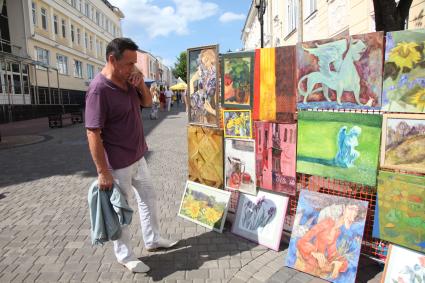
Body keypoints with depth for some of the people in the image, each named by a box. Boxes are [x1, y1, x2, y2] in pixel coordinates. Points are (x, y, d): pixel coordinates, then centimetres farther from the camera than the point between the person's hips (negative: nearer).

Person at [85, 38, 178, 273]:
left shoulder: (128, 81, 3)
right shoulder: (99, 89, -23)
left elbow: (147, 103, 15)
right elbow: (93, 133, -24)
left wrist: (141, 83, -6)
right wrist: (103, 172, -23)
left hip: (137, 157, 9)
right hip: (118, 165, -9)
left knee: (148, 197, 21)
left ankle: (152, 240, 41)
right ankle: (124, 256, 30)